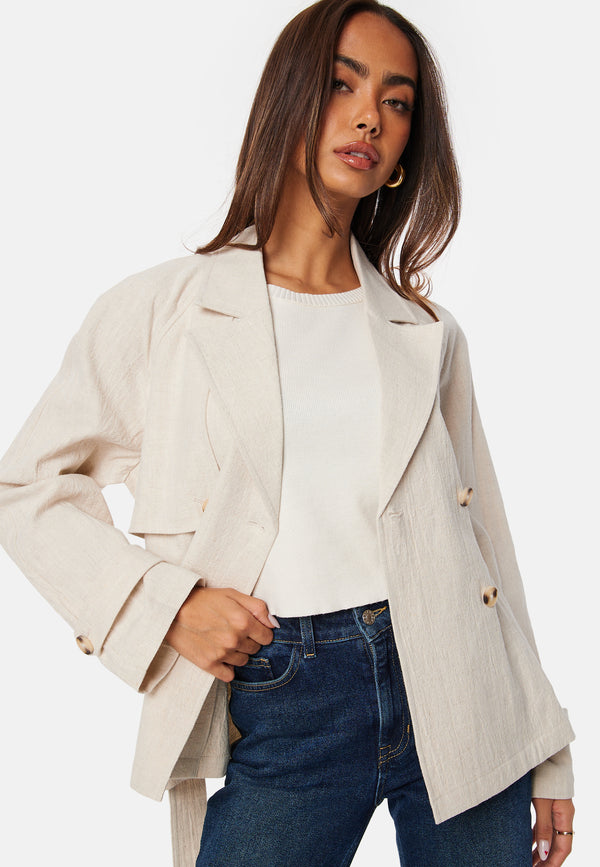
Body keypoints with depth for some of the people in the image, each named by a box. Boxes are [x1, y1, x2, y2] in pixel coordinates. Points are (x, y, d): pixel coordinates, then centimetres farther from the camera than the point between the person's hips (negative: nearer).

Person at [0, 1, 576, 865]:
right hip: (278, 712, -2)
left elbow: (484, 535, 10)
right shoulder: (156, 311, -1)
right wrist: (163, 605, -9)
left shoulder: (428, 334, 8)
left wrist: (545, 750, 10)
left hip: (453, 696, 3)